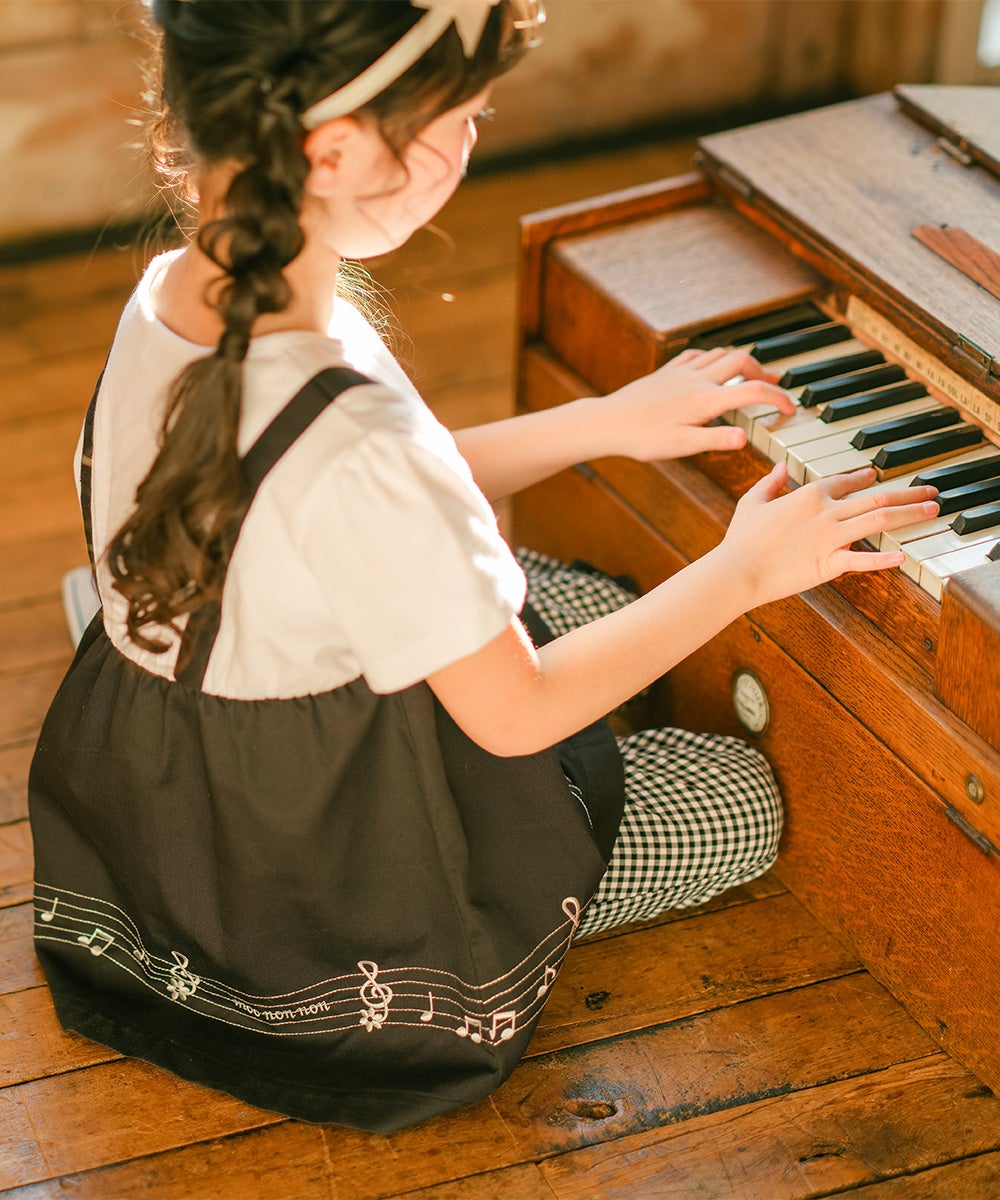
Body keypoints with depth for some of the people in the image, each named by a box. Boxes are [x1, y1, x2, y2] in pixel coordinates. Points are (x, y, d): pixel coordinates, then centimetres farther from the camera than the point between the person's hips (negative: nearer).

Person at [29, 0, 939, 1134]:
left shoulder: (170, 296, -12)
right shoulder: (351, 440, -39)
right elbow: (518, 716, -24)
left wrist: (605, 420, 6)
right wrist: (744, 570, -12)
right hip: (307, 889, -8)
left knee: (595, 611, 24)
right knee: (740, 801, 13)